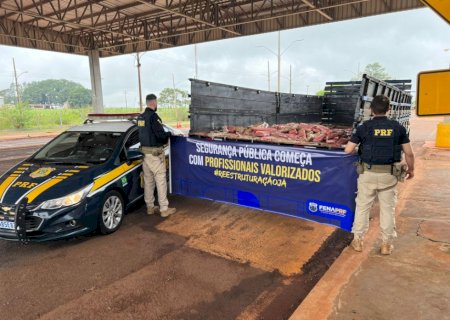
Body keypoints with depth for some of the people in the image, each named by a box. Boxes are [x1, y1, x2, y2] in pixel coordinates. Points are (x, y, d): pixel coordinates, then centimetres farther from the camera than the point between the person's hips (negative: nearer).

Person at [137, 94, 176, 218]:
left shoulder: (140, 117, 10)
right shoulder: (153, 116, -16)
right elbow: (160, 134, -21)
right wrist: (169, 134, 0)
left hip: (144, 150, 8)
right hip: (155, 152, -8)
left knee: (148, 180, 12)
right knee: (161, 180, -3)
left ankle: (150, 207, 21)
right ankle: (164, 209, 1)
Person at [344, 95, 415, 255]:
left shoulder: (364, 127, -6)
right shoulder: (398, 127, -2)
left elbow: (347, 150, -6)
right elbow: (409, 153, 1)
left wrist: (360, 149, 16)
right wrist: (411, 169, 18)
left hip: (368, 173, -1)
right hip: (389, 174, 1)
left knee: (362, 207, 12)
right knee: (388, 209, 13)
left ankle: (357, 240, 21)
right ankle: (386, 244, 21)